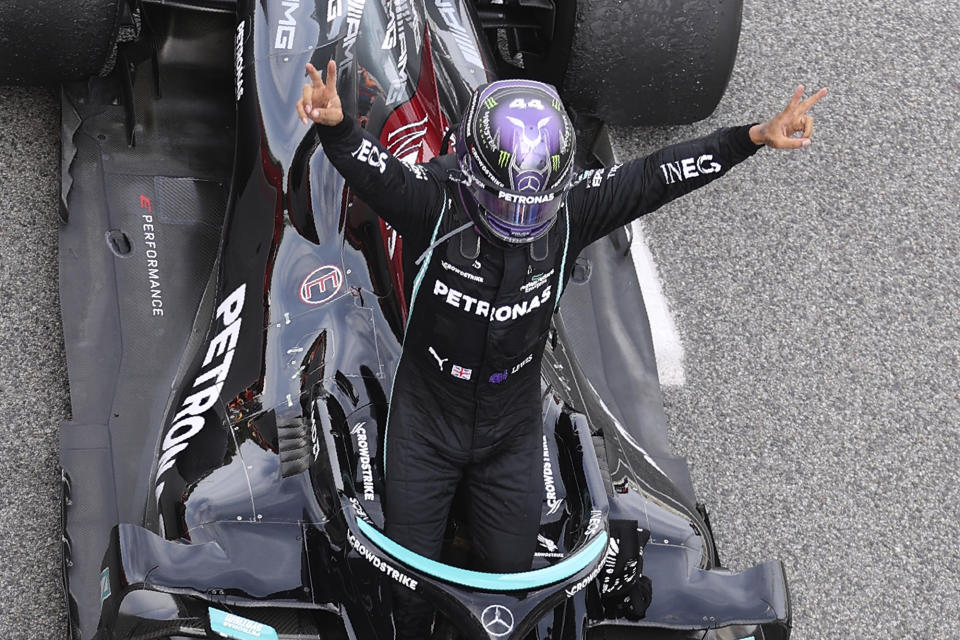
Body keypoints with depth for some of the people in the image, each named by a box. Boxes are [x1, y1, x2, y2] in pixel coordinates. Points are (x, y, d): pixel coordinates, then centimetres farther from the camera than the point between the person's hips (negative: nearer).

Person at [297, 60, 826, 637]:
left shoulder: (570, 214, -16)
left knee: (511, 568, 15)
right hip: (427, 422, -2)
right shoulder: (436, 205, -25)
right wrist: (335, 126, -63)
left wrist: (757, 136, -21)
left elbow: (653, 177, -15)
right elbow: (374, 169, -40)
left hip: (513, 431, 2)